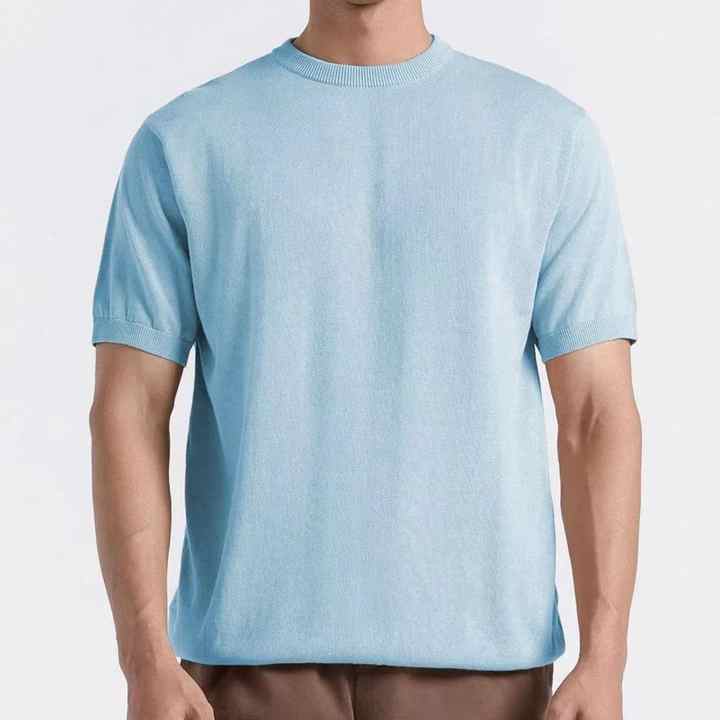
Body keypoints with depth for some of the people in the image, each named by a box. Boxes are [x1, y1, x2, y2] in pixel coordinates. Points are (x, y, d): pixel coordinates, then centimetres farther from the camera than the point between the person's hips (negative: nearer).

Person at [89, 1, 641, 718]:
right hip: (256, 650, 0)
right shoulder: (182, 143, 3)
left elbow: (599, 413, -1)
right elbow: (127, 411, -1)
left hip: (474, 653, 0)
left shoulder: (550, 135, 4)